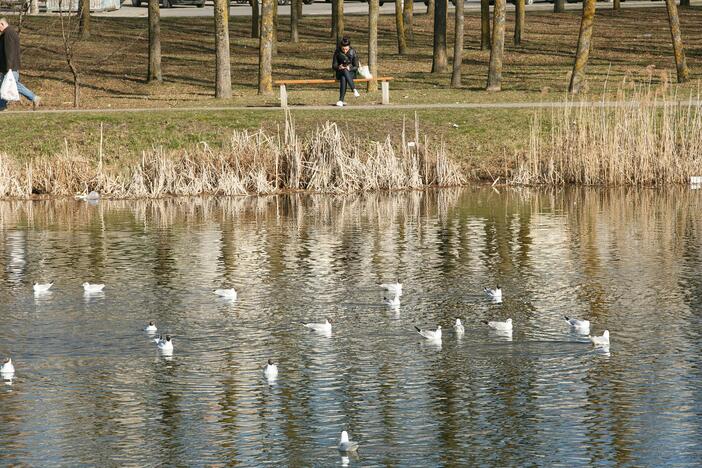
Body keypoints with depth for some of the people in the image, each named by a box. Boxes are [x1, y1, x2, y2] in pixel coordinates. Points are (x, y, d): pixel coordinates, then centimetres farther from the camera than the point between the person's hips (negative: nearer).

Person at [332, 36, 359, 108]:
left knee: (344, 78, -37)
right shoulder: (337, 52, -5)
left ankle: (341, 100, -44)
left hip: (351, 72, -1)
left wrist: (349, 68, -26)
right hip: (340, 72, 1)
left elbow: (356, 67, -5)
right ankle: (354, 90, -46)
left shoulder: (353, 52, -7)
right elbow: (334, 66, -2)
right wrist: (339, 67, -25)